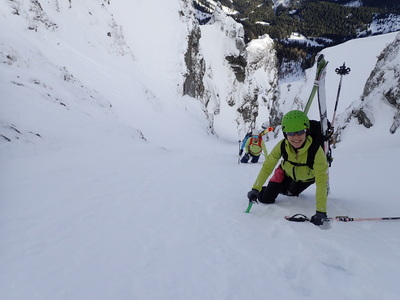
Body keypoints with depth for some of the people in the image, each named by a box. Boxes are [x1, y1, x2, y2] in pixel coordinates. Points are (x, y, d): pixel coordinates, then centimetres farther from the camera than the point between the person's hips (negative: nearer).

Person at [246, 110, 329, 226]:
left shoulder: (316, 151, -40)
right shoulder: (282, 146, -32)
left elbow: (321, 181, -39)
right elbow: (267, 167, -22)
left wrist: (321, 212, -43)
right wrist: (255, 189, -28)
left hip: (308, 176, -1)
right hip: (286, 172, 1)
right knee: (265, 198, -5)